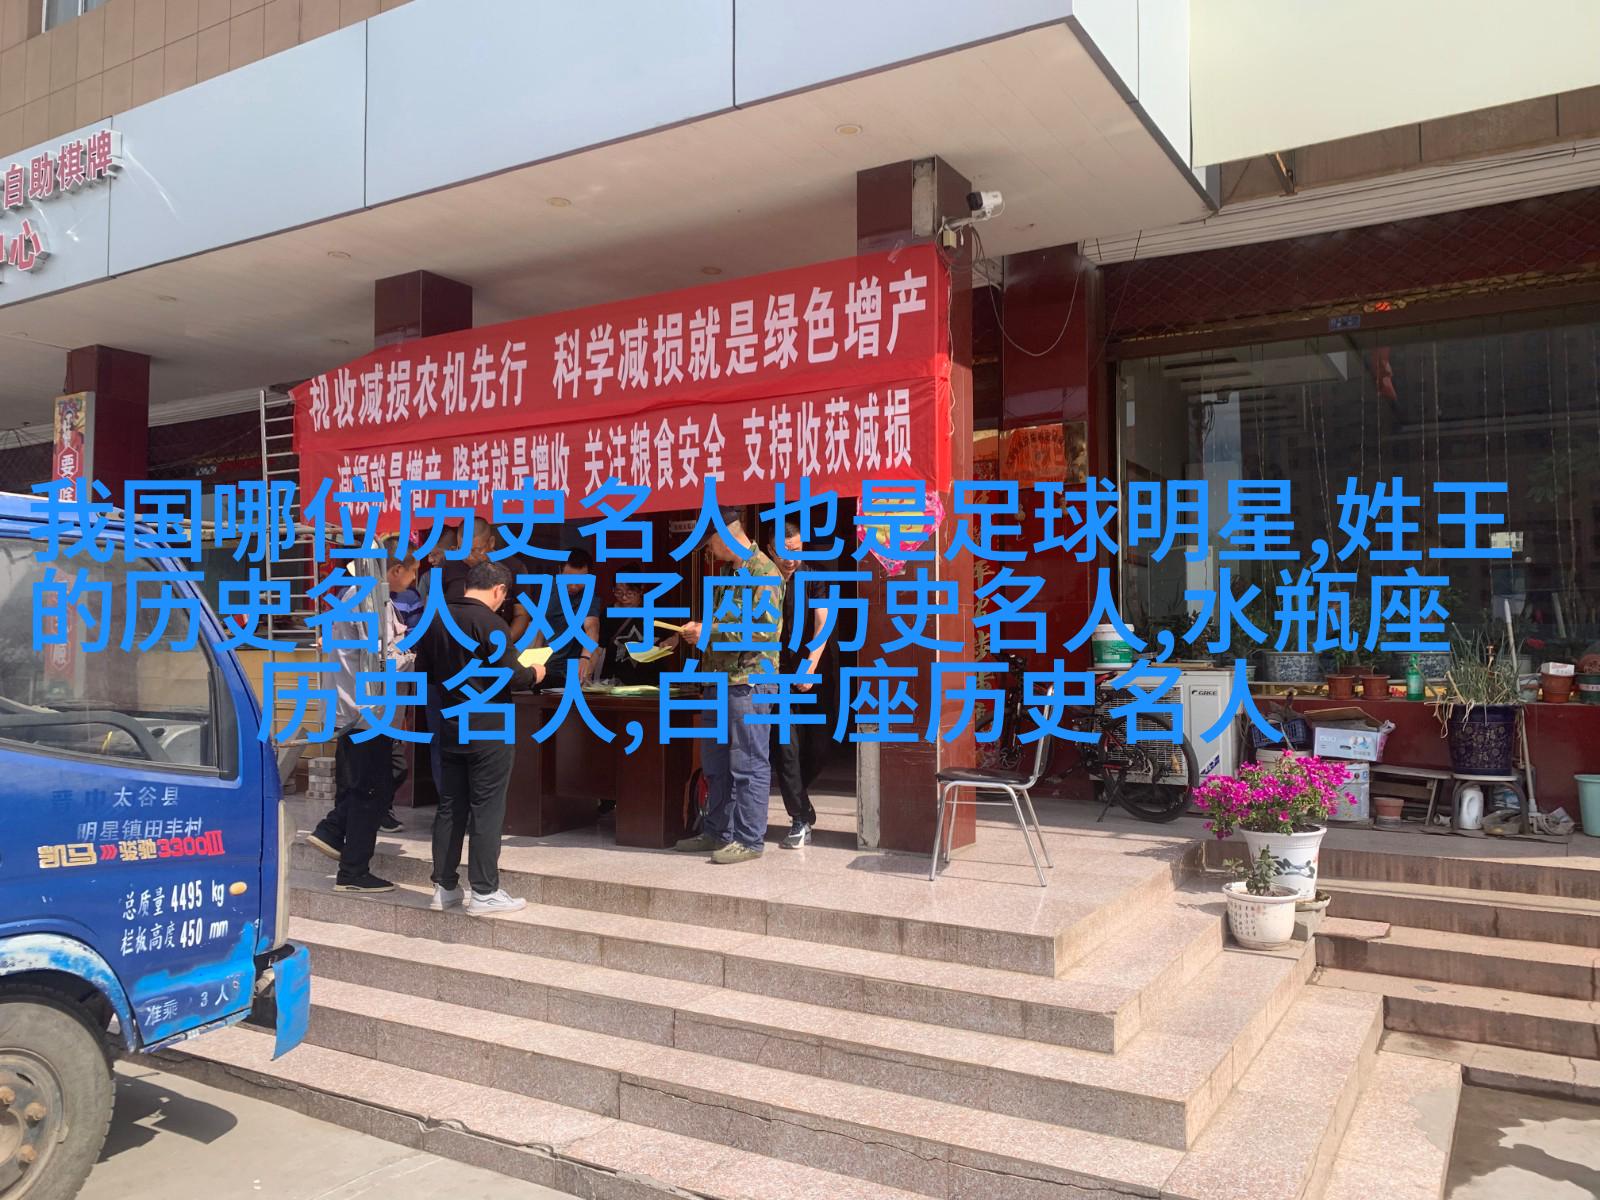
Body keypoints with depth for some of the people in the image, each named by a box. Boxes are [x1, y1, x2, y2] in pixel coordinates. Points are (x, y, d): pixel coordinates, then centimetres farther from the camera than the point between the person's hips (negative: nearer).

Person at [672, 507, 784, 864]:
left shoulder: (763, 572, -12)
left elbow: (766, 630, -21)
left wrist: (710, 633, -17)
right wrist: (700, 629, 8)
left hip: (749, 681, -10)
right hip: (722, 680, 10)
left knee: (749, 764, -2)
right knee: (715, 763, 15)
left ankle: (750, 840, 5)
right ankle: (717, 832, 26)